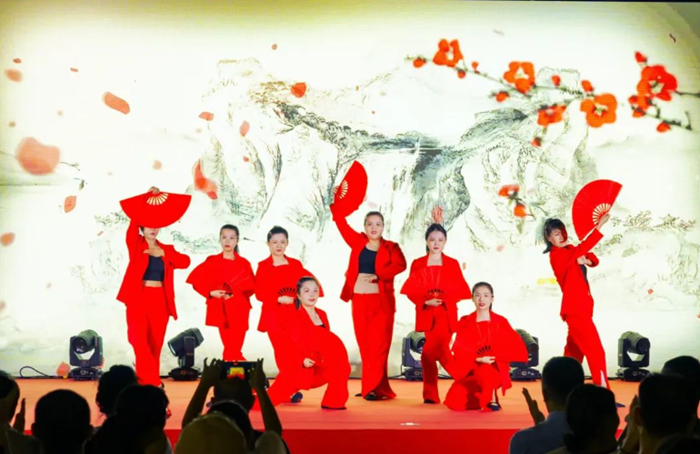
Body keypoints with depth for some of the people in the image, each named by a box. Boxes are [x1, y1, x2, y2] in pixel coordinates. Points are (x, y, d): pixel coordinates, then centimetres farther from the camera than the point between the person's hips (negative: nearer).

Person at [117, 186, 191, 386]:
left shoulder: (166, 249, 13)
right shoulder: (136, 245, 5)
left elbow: (185, 261, -2)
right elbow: (134, 222, -10)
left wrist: (163, 254, -9)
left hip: (159, 300, 3)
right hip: (138, 298, -3)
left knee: (155, 344, 5)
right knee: (139, 340, -16)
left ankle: (148, 382, 13)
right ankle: (151, 382, -15)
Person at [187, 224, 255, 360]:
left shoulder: (244, 263, 4)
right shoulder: (212, 261, 1)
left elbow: (252, 286, 4)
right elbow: (196, 280, 1)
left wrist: (236, 293, -13)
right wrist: (210, 293, -11)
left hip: (239, 311, 1)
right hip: (221, 310, -1)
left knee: (235, 348, 0)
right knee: (231, 347, 0)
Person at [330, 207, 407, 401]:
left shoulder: (390, 247, 2)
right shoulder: (358, 242, 9)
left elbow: (400, 265, -16)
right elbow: (342, 223, 6)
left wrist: (378, 275, -24)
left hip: (382, 301, -3)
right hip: (359, 300, 3)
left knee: (378, 344, -6)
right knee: (365, 345, 5)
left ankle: (373, 388, -7)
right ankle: (373, 386, 13)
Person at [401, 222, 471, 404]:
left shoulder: (452, 264, 3)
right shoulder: (417, 264, 5)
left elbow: (460, 290, 0)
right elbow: (411, 291, 0)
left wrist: (444, 299, -14)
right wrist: (426, 301, -15)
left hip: (446, 313, -3)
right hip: (427, 313, 3)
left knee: (429, 351, -17)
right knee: (440, 350, 5)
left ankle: (431, 393, -4)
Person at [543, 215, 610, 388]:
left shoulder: (570, 251, 11)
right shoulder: (558, 255, -17)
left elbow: (593, 259, 13)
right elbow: (582, 248, -30)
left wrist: (586, 260, -11)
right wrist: (599, 226, -37)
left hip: (579, 308, 10)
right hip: (576, 309, -10)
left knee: (574, 351, 18)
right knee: (595, 351, -14)